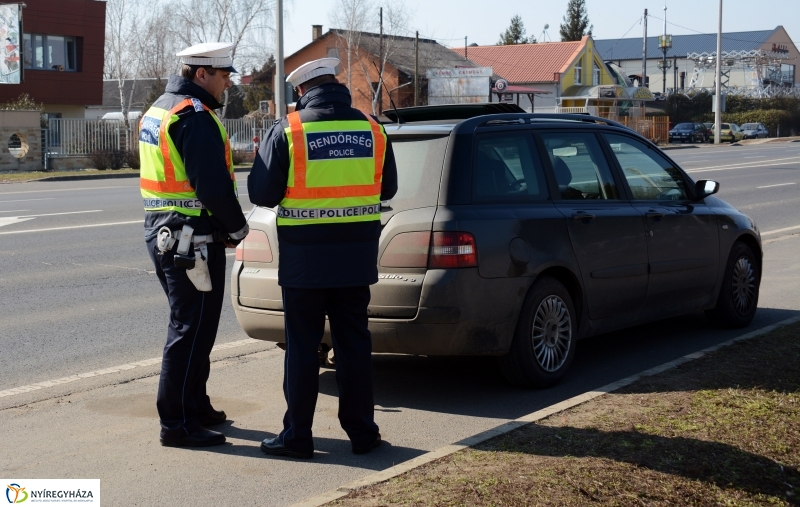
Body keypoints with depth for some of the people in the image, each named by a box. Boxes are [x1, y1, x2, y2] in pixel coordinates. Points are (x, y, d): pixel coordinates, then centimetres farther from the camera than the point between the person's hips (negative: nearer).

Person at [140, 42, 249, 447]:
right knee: (192, 330, -4)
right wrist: (238, 227, -7)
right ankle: (178, 423, 0)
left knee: (190, 324, 20)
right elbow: (213, 185, -23)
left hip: (161, 231, 10)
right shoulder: (195, 117, -16)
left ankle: (195, 406, 31)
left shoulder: (158, 110, 17)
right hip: (192, 239, -10)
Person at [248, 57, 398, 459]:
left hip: (304, 257, -3)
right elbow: (387, 188, 12)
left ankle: (297, 435, 10)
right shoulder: (371, 129, 1)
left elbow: (261, 193, -8)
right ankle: (362, 431, 19)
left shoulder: (287, 131, -10)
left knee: (302, 346, 5)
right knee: (354, 343, 13)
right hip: (357, 256, 3)